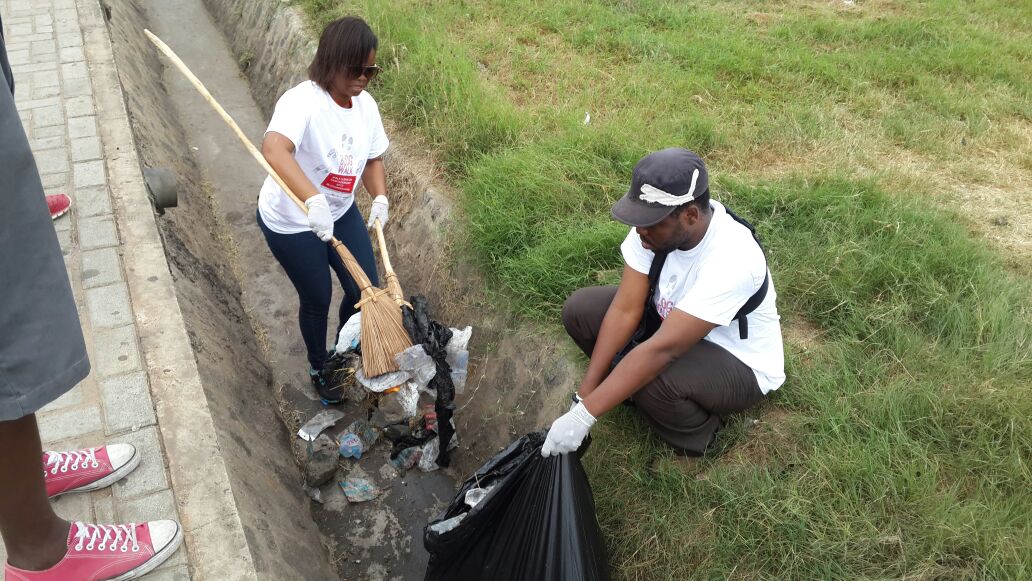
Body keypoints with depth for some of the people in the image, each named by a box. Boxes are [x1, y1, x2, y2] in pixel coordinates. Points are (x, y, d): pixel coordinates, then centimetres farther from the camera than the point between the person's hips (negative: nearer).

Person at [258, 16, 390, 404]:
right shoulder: (302, 102, -31)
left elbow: (373, 158, 6)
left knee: (366, 290, 10)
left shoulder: (365, 105, -7)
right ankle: (319, 368, 40)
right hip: (292, 223, -6)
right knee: (317, 299, 10)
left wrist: (380, 198, -12)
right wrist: (313, 200, -62)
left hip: (341, 212, 6)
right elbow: (274, 151, -49)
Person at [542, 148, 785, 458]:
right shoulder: (655, 222, -19)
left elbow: (662, 350, -39)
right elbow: (626, 310, -17)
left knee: (652, 379, -36)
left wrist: (583, 415, -38)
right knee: (580, 308, -11)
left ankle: (694, 438, -3)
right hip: (671, 324, 6)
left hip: (740, 365, -6)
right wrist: (585, 392, -20)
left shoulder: (730, 262, -38)